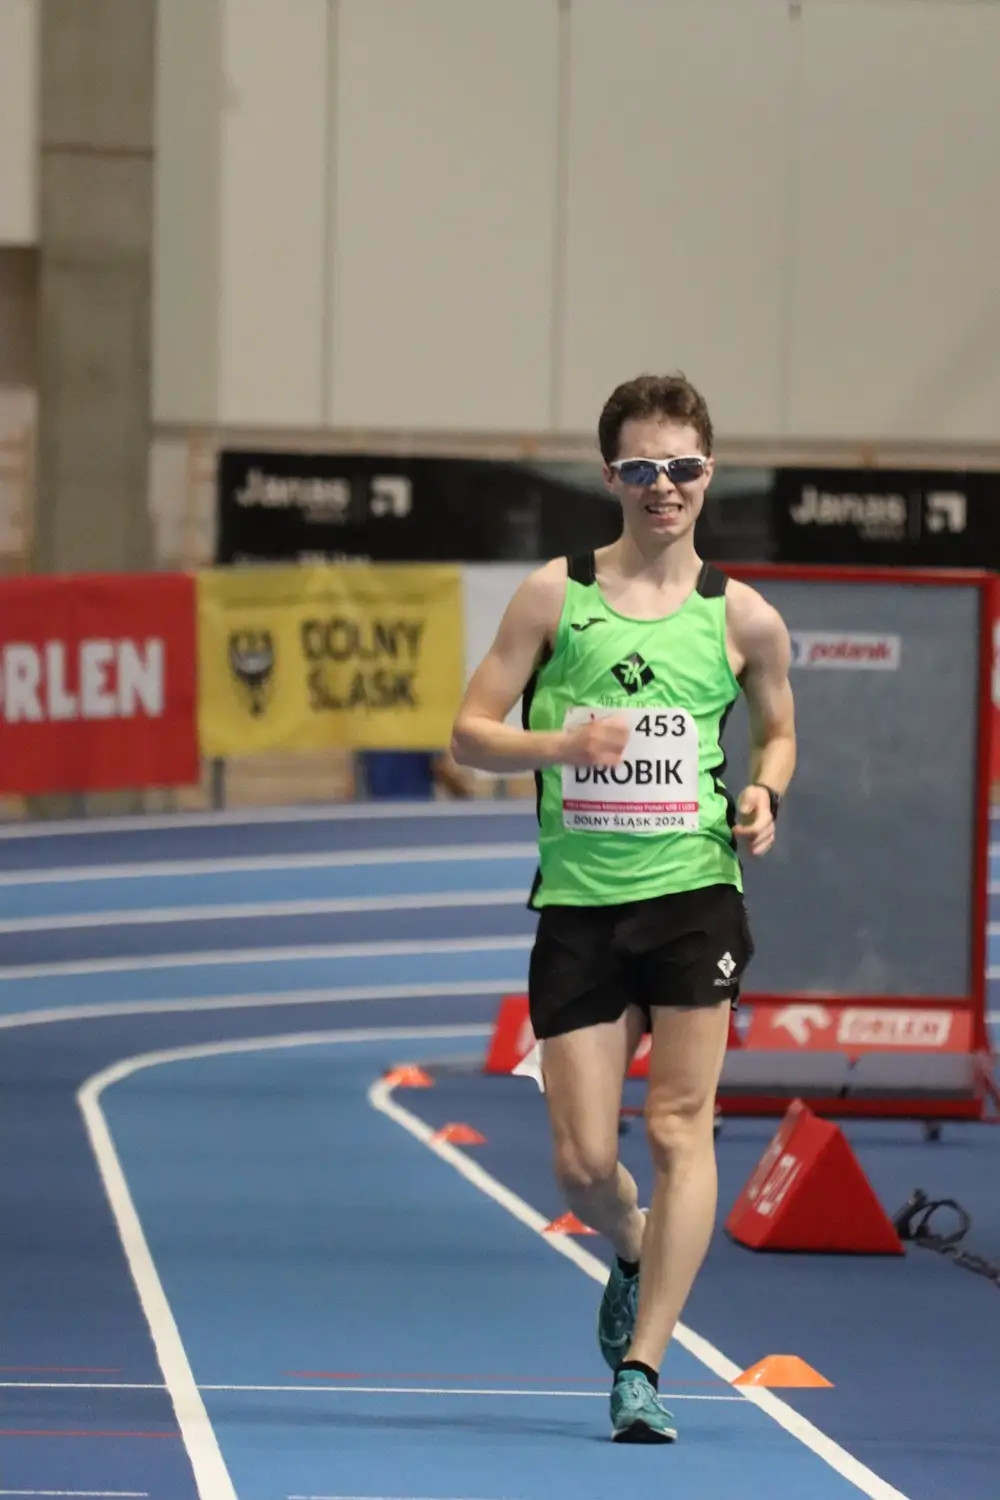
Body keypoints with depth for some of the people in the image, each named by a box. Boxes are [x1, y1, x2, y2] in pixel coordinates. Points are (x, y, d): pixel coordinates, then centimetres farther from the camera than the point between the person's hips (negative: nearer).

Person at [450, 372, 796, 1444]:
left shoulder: (742, 618, 4)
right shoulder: (555, 594, 2)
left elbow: (777, 731, 21)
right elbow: (471, 733, 3)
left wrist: (763, 794, -1)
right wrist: (561, 743, -16)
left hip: (693, 891, 0)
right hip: (577, 902, 0)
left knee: (680, 1127, -8)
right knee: (583, 1165, 0)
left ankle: (640, 1368, -5)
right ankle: (633, 1254, 35)